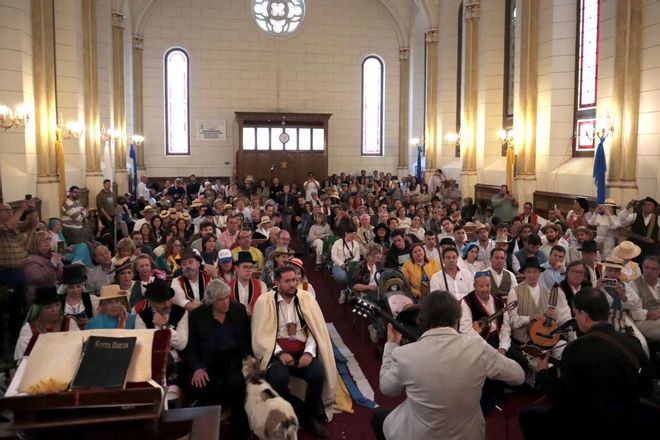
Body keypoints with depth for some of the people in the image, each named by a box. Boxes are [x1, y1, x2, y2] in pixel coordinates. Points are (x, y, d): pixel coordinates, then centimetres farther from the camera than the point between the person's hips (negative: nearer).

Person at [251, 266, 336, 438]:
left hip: (303, 350, 2)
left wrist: (309, 352, -16)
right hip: (277, 351, -2)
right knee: (279, 378, -33)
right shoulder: (265, 301, -2)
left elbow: (315, 328, 0)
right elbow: (262, 334, -5)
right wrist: (279, 353, -18)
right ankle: (304, 415, -4)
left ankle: (312, 416, 1)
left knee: (318, 374, -28)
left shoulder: (306, 298, 5)